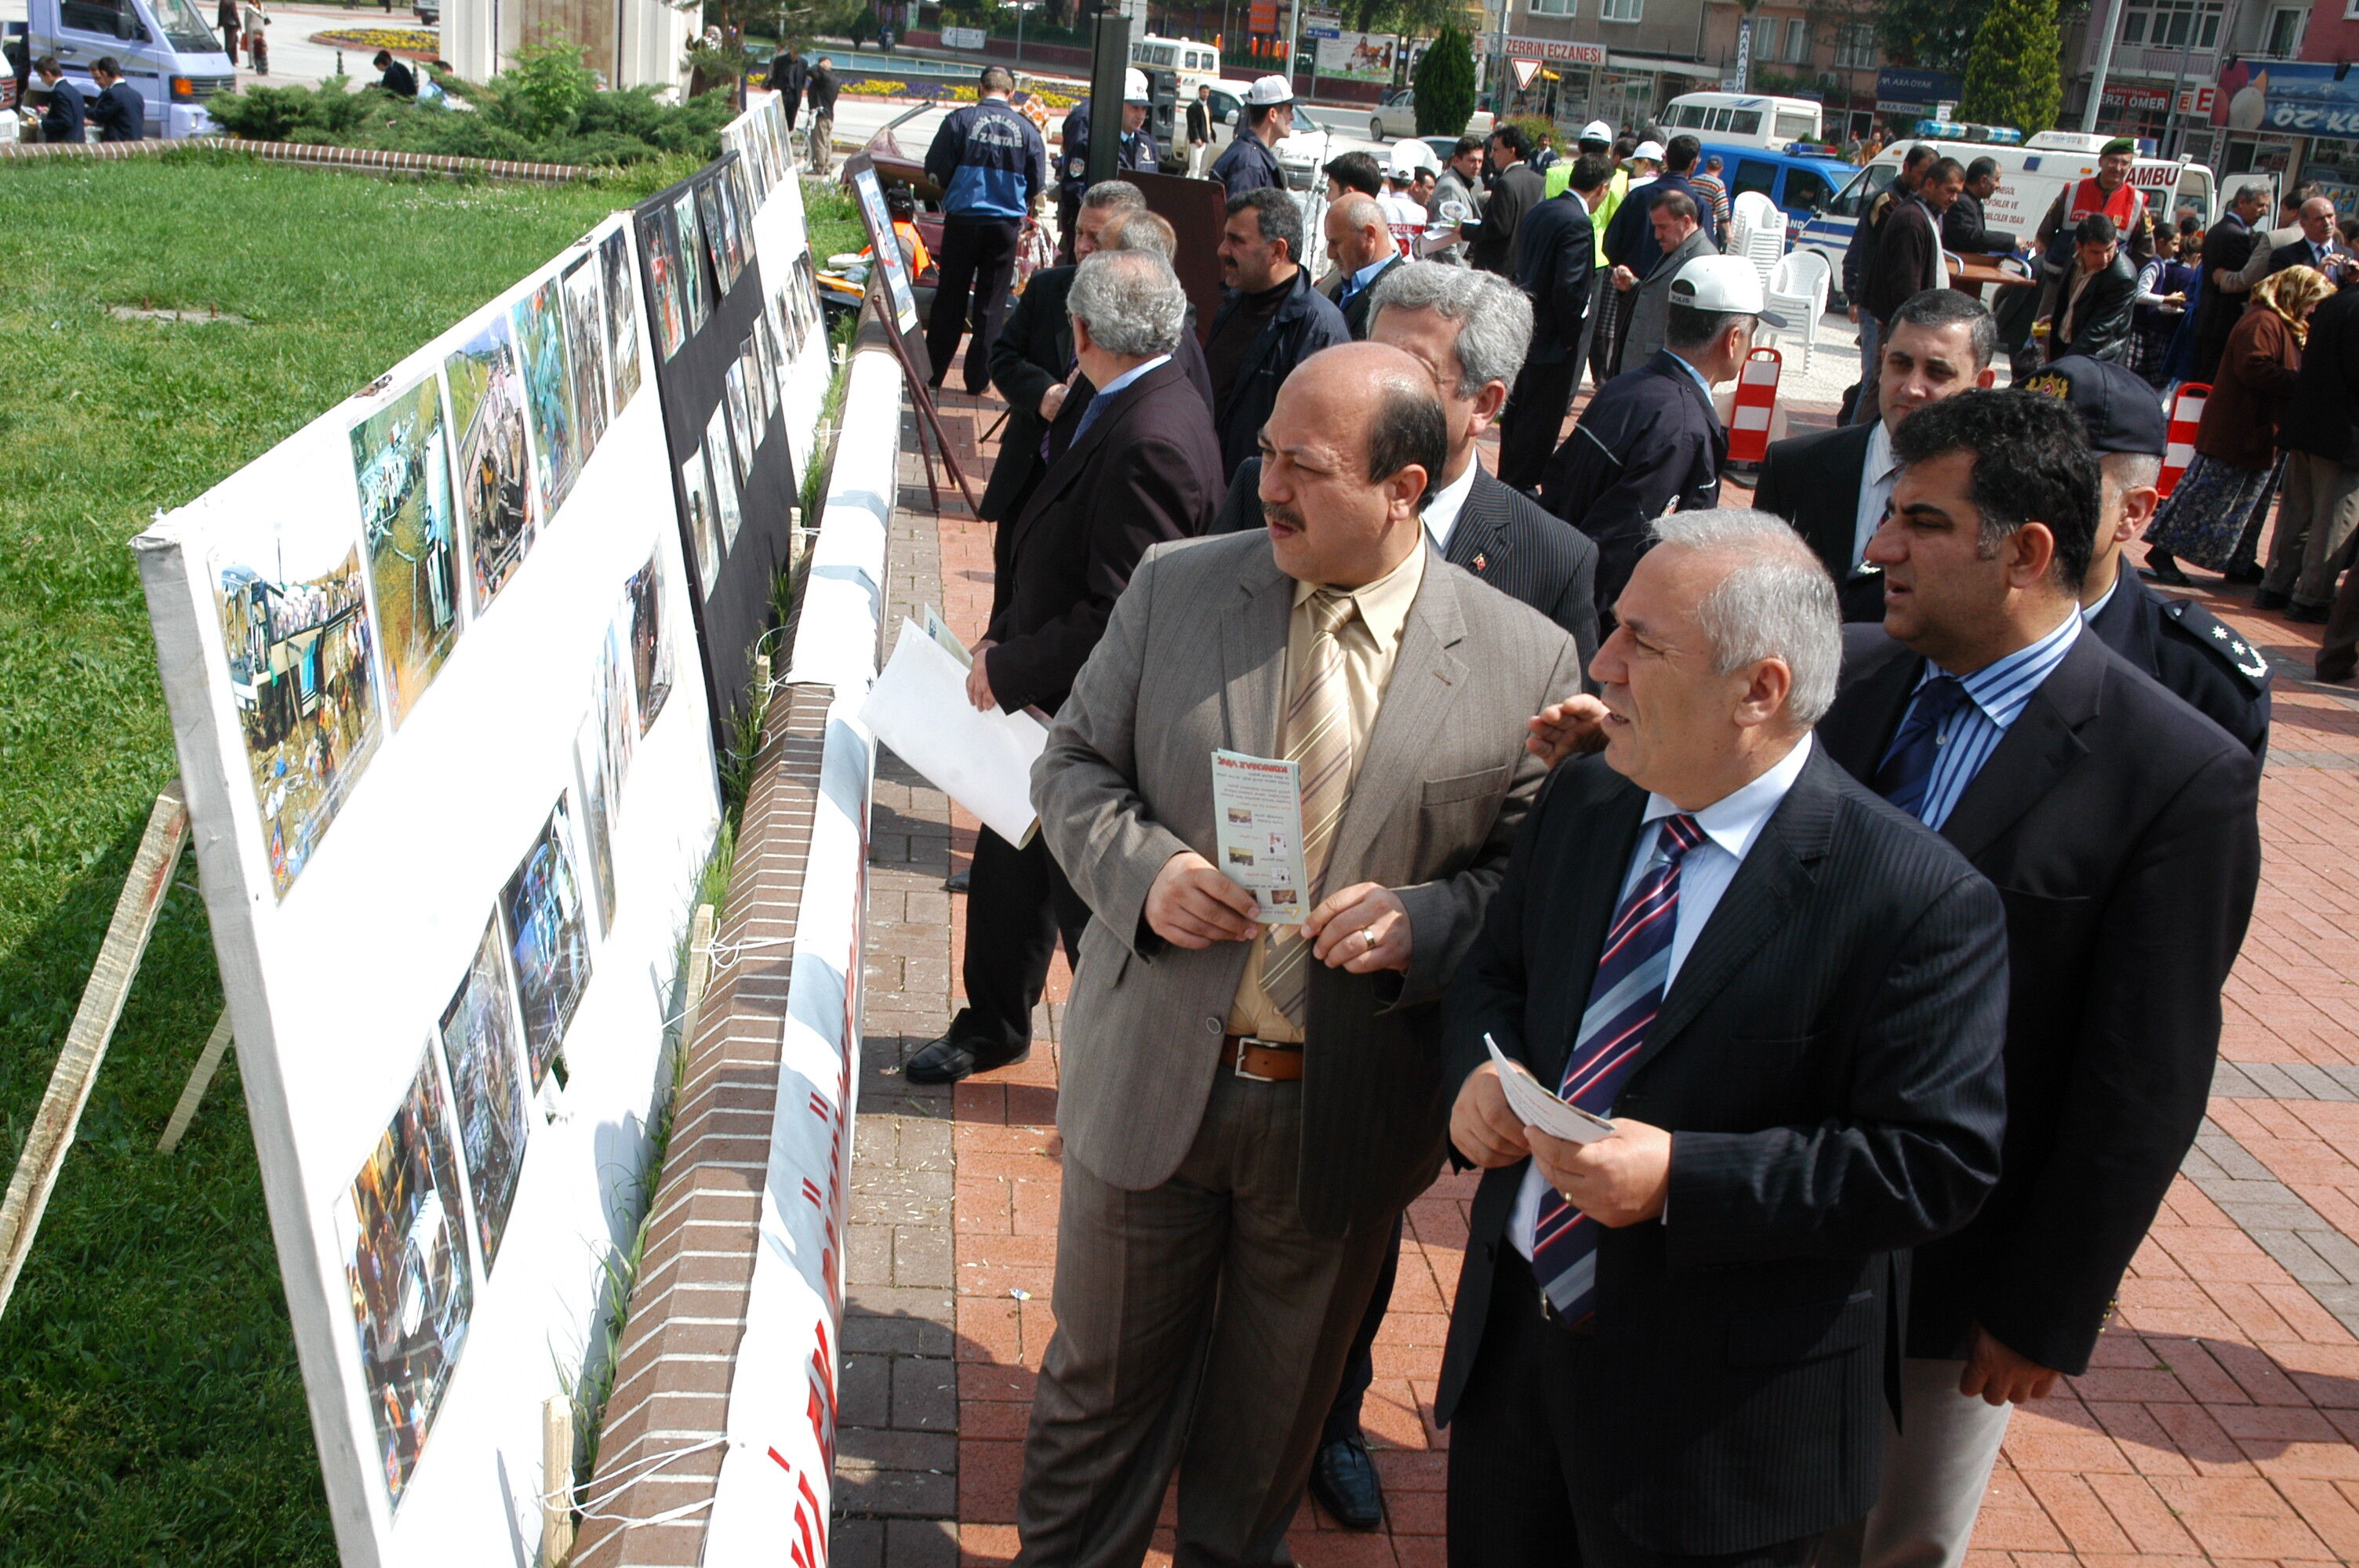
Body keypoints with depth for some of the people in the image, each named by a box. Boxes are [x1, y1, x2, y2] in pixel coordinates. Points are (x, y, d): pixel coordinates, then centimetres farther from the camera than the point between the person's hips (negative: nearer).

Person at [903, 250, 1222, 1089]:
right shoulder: (1117, 407, 4)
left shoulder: (1151, 441, -28)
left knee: (1088, 899, 8)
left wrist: (1009, 669, -17)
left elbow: (1116, 614, -29)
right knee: (1007, 864, 23)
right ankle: (992, 1026, 45)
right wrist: (1002, 638, 3)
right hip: (1049, 700, 10)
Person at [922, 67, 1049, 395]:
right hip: (1006, 223, 1)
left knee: (950, 297, 9)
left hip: (963, 218, -1)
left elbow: (935, 169, -5)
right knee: (991, 303, 8)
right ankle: (978, 377, 9)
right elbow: (1037, 183, 3)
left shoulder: (960, 119, -6)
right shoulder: (1026, 129, -2)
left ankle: (934, 370, 13)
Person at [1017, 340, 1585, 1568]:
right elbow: (1074, 765, 2)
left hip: (1347, 1111, -1)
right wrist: (1145, 872, -17)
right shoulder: (1174, 588, -5)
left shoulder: (1525, 661, -10)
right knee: (1105, 1372, 20)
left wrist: (1424, 921, -23)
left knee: (1275, 1402, 23)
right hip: (1153, 1083, 1)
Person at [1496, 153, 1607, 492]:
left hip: (1525, 331, 9)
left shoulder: (1539, 211, 6)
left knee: (1517, 410, 19)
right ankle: (1522, 486, 10)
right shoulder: (1578, 223, -20)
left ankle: (1508, 479, 31)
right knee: (1542, 419, 2)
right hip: (1553, 338, -9)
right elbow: (1568, 288, -24)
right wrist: (1571, 335, -12)